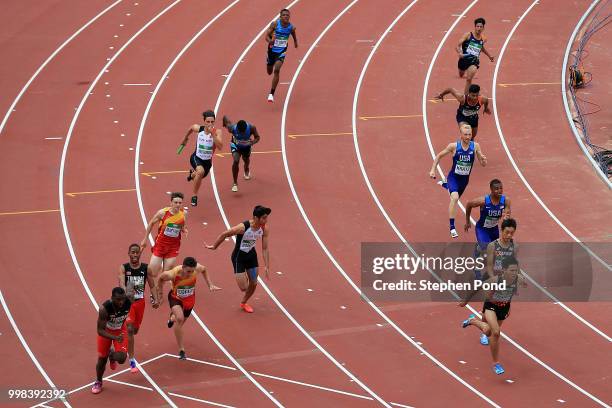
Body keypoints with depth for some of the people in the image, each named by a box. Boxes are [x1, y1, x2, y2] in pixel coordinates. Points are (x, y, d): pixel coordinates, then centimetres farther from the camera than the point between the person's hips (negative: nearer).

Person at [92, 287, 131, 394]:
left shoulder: (129, 303, -29)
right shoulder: (104, 308, -38)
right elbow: (100, 330, -33)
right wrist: (115, 338, -47)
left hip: (120, 330, 2)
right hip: (106, 331, -2)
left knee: (121, 359, -15)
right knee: (102, 358, 10)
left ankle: (112, 355, 23)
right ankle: (98, 382, 38)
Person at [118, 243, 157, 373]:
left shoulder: (146, 268, -2)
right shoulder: (123, 268, -11)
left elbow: (152, 286, 4)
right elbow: (121, 283, -26)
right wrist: (127, 293, -47)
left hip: (140, 301, 4)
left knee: (135, 330, 18)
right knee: (129, 329, -16)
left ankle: (127, 348, 50)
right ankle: (132, 360, -14)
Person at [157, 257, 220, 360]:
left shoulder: (197, 268, -30)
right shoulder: (172, 274, -38)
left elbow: (204, 270, -3)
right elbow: (161, 278, -13)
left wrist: (210, 285, -6)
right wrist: (160, 291, 3)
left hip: (189, 299, 4)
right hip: (176, 297, -4)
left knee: (181, 322, 21)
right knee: (180, 318, -30)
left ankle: (173, 318, 62)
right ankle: (181, 350, -17)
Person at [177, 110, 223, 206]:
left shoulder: (217, 132, -19)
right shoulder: (198, 128, -13)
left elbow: (220, 147, -33)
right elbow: (190, 129, 13)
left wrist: (212, 134, -39)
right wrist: (185, 139, 27)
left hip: (207, 161, 2)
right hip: (196, 157, -2)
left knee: (199, 176, 24)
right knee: (200, 171, -33)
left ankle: (192, 173, 65)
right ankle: (194, 196, -14)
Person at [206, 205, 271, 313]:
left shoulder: (265, 228, -17)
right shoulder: (243, 227, -33)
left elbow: (265, 249, -8)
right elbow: (224, 234, -17)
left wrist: (267, 267, -9)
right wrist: (214, 247, -3)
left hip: (251, 255, 5)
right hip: (239, 257, -5)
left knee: (253, 284, 12)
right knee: (243, 287, -7)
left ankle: (244, 303, 39)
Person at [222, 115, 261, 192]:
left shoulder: (251, 127, -37)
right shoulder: (232, 128, -39)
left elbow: (257, 137, -21)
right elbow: (225, 117, -22)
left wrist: (253, 142, -43)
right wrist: (225, 125, 0)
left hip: (246, 145, 2)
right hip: (236, 145, -2)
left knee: (246, 160, 25)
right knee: (236, 161, -23)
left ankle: (246, 171, 63)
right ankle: (235, 183, -10)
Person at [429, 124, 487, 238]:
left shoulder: (475, 146, -11)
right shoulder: (453, 146, -17)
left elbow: (483, 164, -6)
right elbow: (439, 156, -2)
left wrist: (483, 159, -29)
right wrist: (432, 170, -10)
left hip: (465, 179, 4)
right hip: (454, 177, -4)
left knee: (455, 198, 28)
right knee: (454, 198, -30)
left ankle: (444, 185, 63)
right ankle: (452, 227, -26)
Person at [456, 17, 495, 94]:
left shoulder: (483, 39, 1)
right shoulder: (468, 35, -10)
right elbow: (458, 45, -16)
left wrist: (489, 56, 29)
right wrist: (459, 52, -36)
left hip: (474, 61, 0)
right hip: (464, 58, 0)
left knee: (469, 79, -23)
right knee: (461, 75, 27)